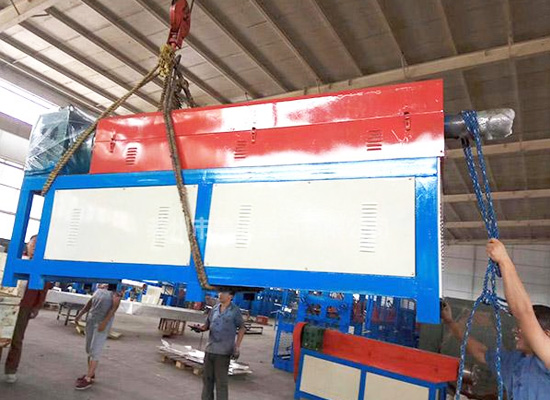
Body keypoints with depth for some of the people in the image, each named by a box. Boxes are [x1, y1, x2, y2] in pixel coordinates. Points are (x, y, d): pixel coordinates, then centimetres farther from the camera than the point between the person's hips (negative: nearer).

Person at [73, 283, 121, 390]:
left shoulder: (117, 290, -11)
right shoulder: (100, 287, 9)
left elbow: (114, 306, -18)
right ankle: (91, 374, 25)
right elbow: (91, 302, 17)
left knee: (95, 350, -6)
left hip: (103, 322, -7)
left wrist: (104, 322, -25)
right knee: (89, 349, 13)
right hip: (91, 320, 7)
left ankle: (88, 379, -1)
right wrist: (80, 315, 16)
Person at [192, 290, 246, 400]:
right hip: (210, 349, 5)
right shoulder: (214, 309, 7)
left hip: (223, 352, -5)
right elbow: (208, 324, 14)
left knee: (221, 381, 0)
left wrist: (237, 346, -6)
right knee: (207, 378, 14)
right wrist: (201, 328, -8)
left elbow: (242, 328, 0)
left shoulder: (235, 311, -5)